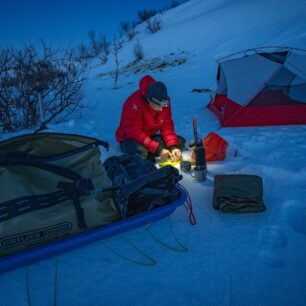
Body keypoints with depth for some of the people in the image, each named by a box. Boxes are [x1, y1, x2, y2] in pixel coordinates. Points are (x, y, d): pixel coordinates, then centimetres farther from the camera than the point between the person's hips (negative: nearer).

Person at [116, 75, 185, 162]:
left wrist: (173, 146, -21)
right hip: (129, 139, -6)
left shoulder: (164, 103, -10)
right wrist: (158, 149, -34)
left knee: (180, 141, -10)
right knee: (141, 151, -40)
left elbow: (167, 126, -5)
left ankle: (149, 156, -18)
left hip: (150, 137, 6)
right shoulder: (134, 104, -29)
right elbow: (134, 132, -30)